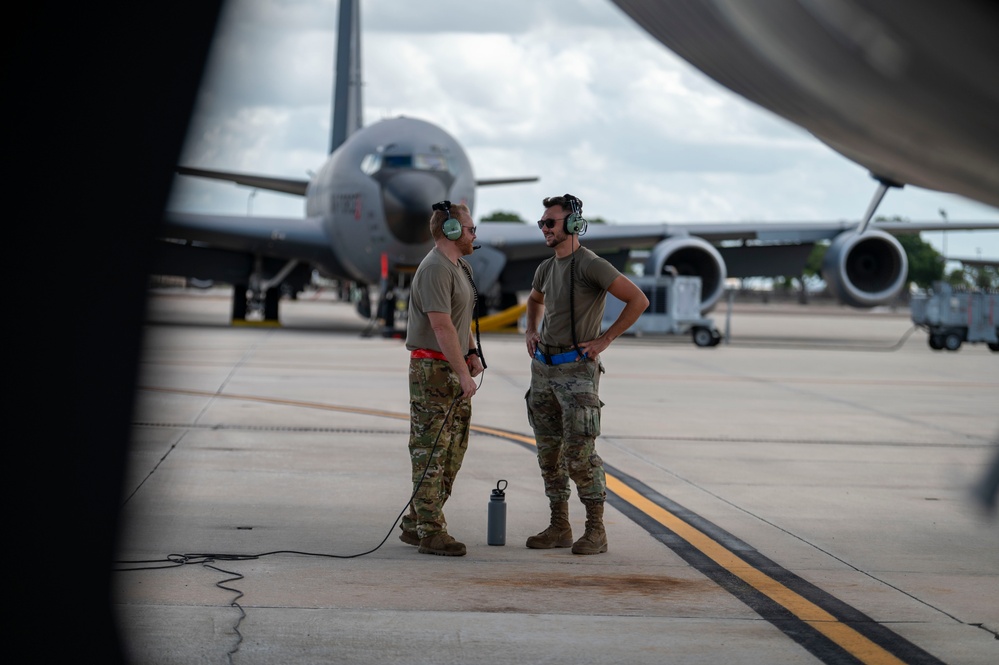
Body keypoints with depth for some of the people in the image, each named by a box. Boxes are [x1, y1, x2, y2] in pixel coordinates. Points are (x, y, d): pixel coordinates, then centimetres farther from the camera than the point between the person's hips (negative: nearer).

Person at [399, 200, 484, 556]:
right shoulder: (435, 269, -16)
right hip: (433, 369, -10)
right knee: (431, 453, -6)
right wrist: (464, 375, -22)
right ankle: (430, 532, -4)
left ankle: (415, 525, 17)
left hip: (455, 369, 10)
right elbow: (442, 326, -21)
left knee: (453, 452, 11)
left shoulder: (462, 267, 16)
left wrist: (473, 352, 7)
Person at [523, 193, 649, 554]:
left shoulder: (591, 265, -13)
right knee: (549, 453, 9)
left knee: (580, 454, -11)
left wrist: (604, 340, -14)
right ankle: (559, 527, 16)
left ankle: (595, 531, -2)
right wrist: (531, 332, 17)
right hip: (543, 367, 8)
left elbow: (638, 300, -16)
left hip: (576, 369, -8)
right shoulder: (546, 268, 11)